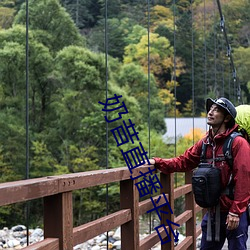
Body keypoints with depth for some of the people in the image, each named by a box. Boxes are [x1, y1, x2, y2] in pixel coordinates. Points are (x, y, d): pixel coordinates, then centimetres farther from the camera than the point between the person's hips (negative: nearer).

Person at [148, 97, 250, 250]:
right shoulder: (205, 143, 7)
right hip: (213, 211, 7)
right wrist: (157, 162, -3)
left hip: (234, 213, -6)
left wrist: (235, 212, -19)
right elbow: (183, 162, 10)